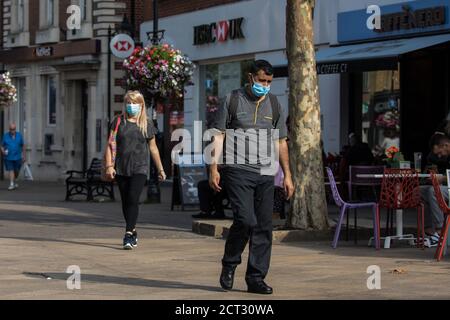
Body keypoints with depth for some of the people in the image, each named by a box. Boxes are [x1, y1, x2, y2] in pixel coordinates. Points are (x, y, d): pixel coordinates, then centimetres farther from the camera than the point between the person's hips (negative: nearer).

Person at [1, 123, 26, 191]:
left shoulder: (19, 135, 1)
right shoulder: (5, 136, -1)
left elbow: (23, 146, 8)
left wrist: (24, 156, 6)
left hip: (17, 157, 1)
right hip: (8, 157, -1)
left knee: (16, 171, 10)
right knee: (11, 170, -9)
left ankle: (14, 181, 35)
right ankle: (11, 184, -10)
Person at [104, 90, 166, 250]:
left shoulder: (146, 124, 5)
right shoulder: (118, 122, 5)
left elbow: (153, 148, 13)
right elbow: (110, 145, 4)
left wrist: (160, 169, 15)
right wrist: (109, 165, -7)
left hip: (140, 168, -2)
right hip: (121, 169, 2)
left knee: (133, 199, -16)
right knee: (125, 201, 9)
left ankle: (128, 234, -19)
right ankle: (133, 232, 25)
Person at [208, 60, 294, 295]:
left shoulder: (274, 105, 14)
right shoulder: (232, 100, 3)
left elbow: (281, 142, 18)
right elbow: (218, 135, 2)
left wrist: (287, 175, 12)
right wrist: (213, 168, -7)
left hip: (265, 174, 4)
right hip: (238, 170, -4)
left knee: (263, 227, 1)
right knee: (245, 220, -17)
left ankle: (256, 279, 7)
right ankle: (229, 264, 6)